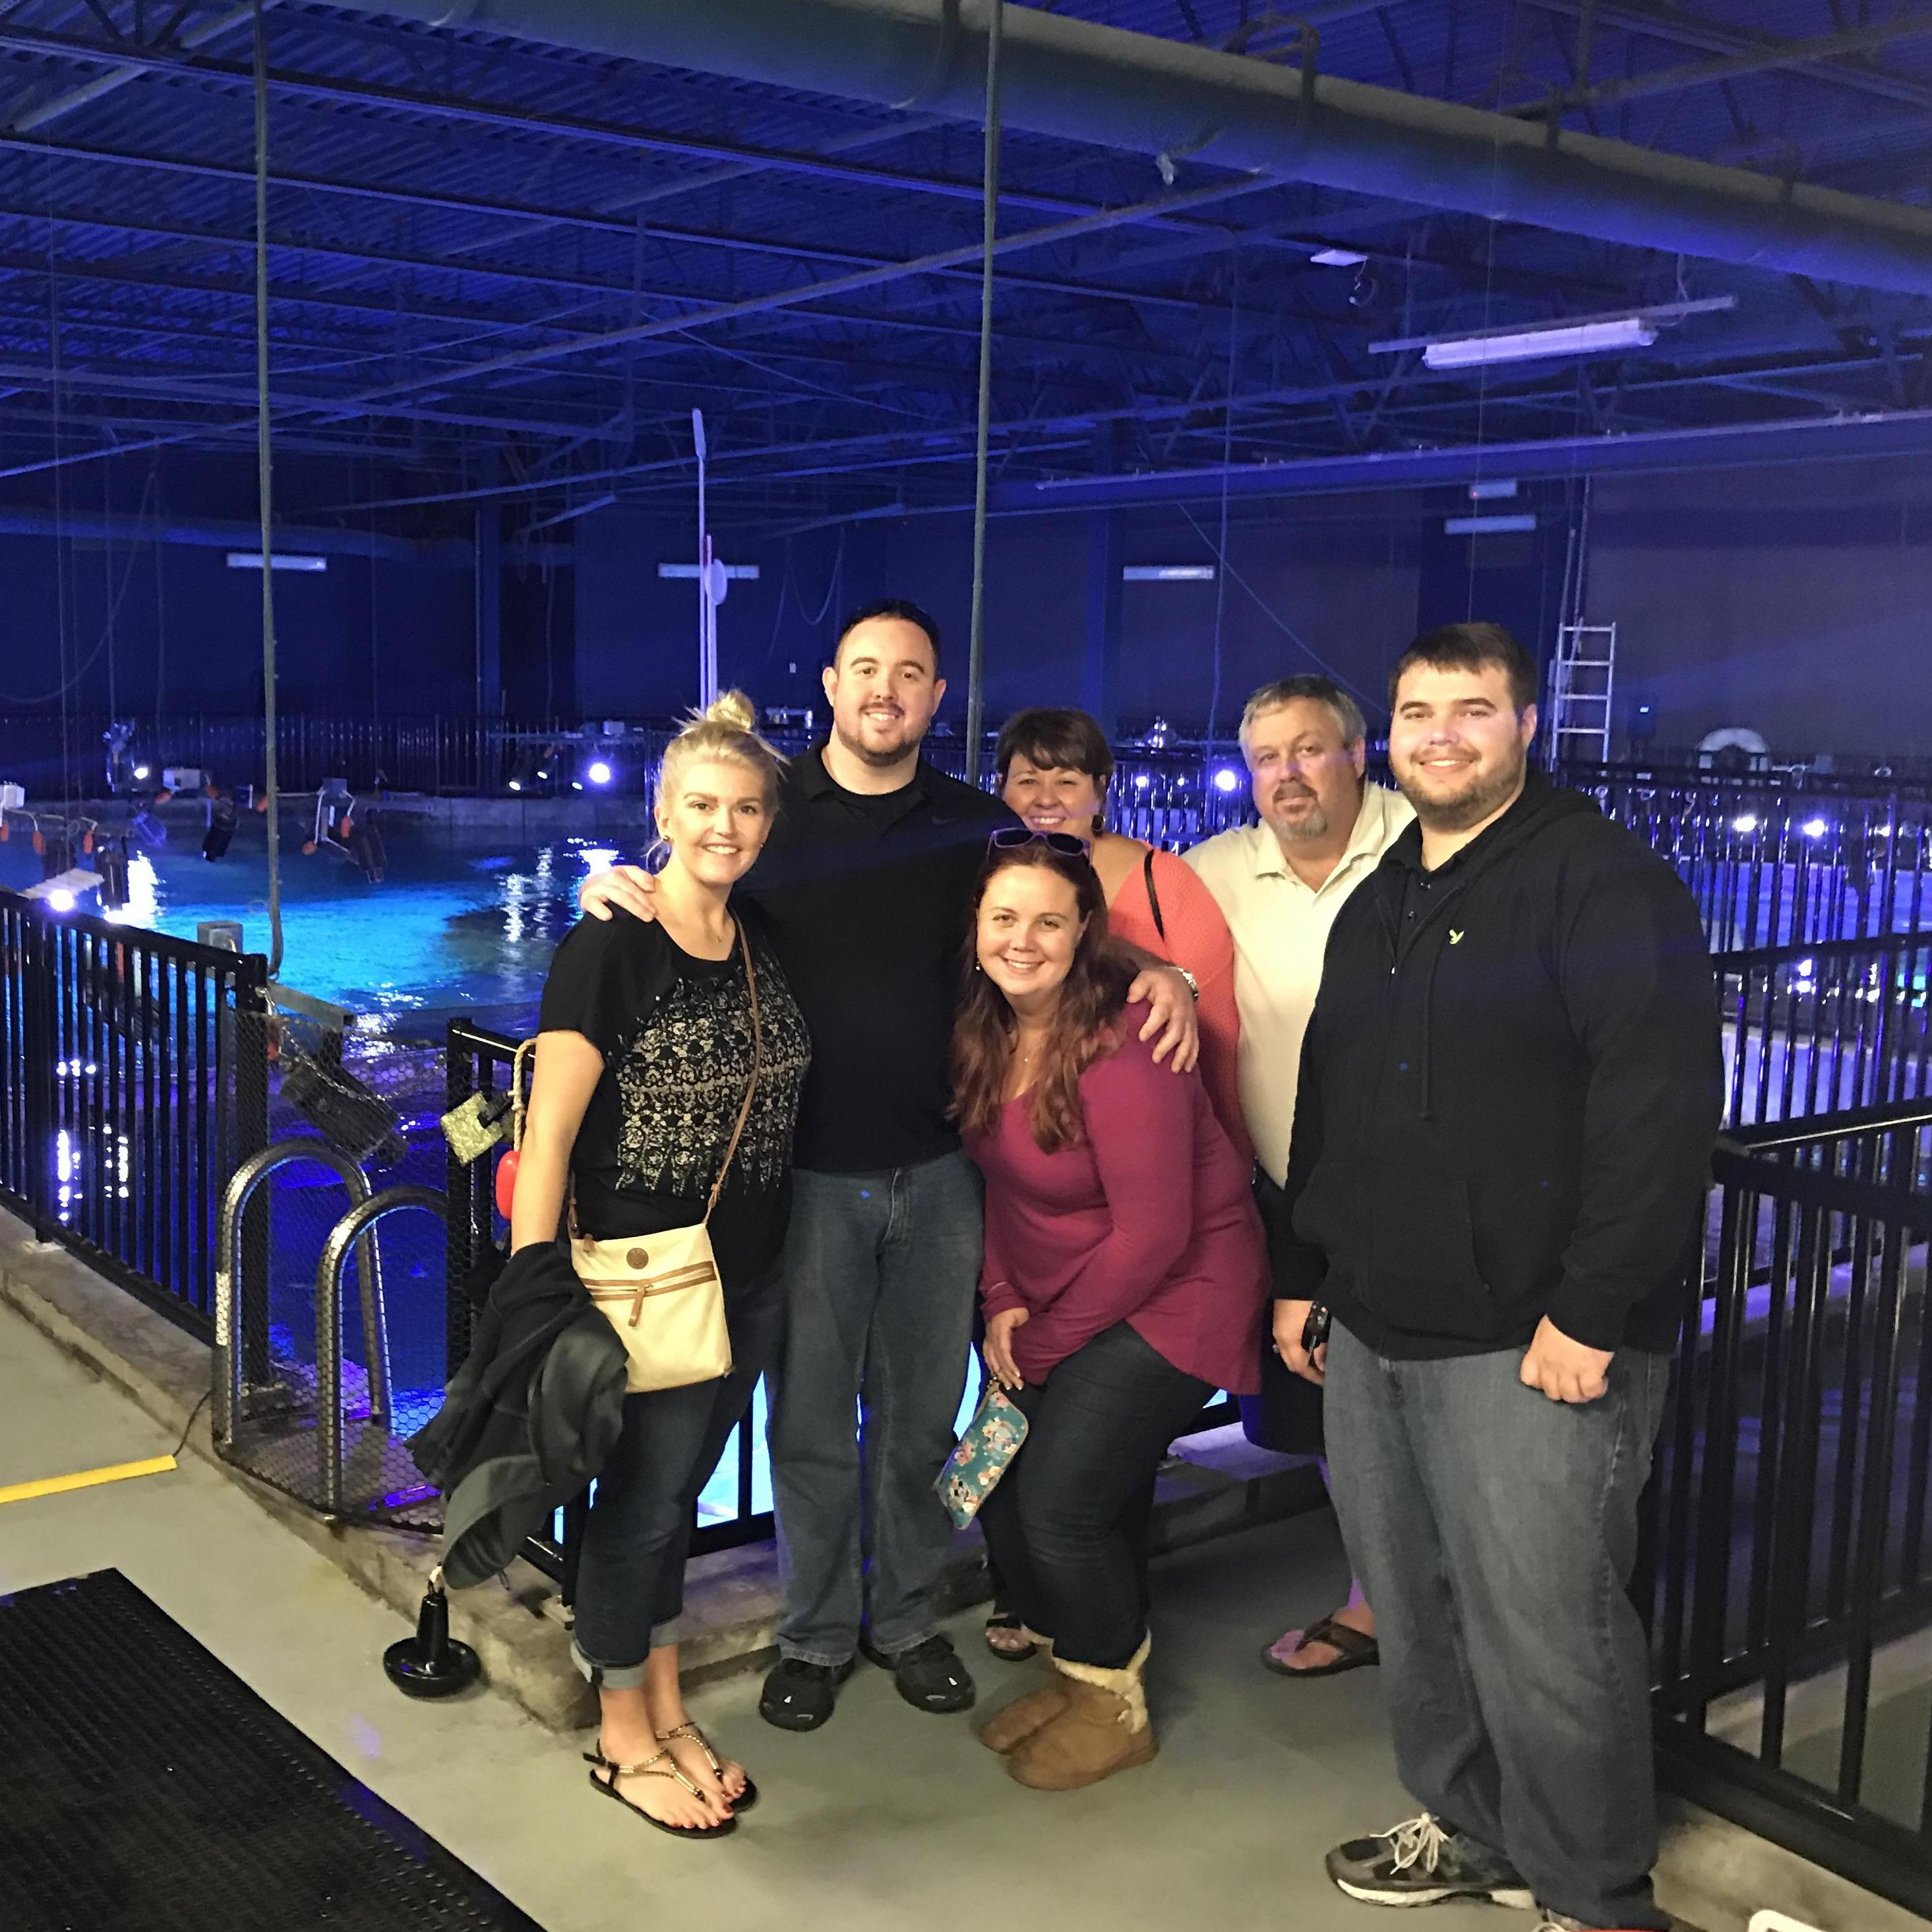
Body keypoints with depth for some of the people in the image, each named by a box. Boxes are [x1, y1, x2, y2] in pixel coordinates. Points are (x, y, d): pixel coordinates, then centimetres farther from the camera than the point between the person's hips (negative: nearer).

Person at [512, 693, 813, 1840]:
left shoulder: (764, 942, 4)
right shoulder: (610, 947, -15)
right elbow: (548, 1134, -17)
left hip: (752, 1275, 6)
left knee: (678, 1491, 18)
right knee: (643, 1498, 6)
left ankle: (668, 1714, 34)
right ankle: (624, 1742, 26)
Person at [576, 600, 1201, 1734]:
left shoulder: (977, 825, 5)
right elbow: (677, 911, 6)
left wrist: (1162, 973, -7)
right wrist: (610, 889, -17)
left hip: (938, 1171, 2)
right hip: (808, 1172, -2)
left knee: (922, 1414, 14)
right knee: (811, 1420, 10)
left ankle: (908, 1620, 32)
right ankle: (816, 1636, 28)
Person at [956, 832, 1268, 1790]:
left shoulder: (1121, 1053, -26)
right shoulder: (983, 1030, -2)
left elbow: (1153, 1234, -22)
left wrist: (1051, 1338, -12)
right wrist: (1002, 1301, -4)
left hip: (1176, 1296, -7)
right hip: (1052, 1301, 8)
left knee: (1063, 1503, -12)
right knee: (1001, 1494, 5)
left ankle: (1114, 1708, 15)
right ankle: (1073, 1672, 31)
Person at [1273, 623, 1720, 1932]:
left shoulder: (1604, 879, -9)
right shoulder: (1378, 905, 17)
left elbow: (1661, 1100, -17)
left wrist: (1591, 1309, -19)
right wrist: (1306, 1273, 21)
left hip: (1535, 1340, -7)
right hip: (1378, 1331, 8)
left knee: (1543, 1628, -1)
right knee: (1415, 1614, 15)